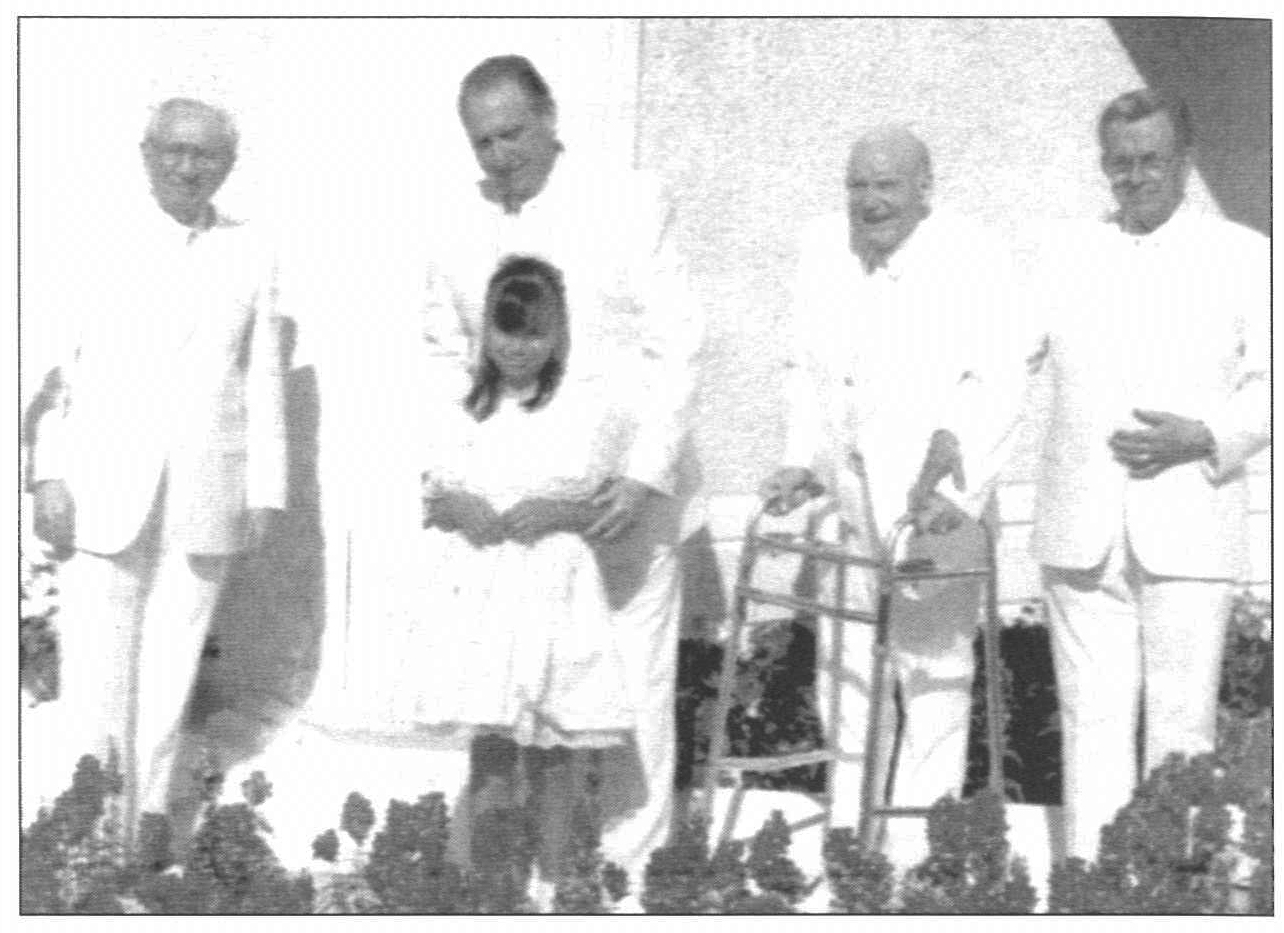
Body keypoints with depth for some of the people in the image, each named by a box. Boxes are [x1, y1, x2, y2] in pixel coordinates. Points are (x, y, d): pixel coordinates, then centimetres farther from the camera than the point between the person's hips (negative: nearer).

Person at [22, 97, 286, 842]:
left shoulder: (251, 257, 8)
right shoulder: (107, 247, 4)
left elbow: (264, 383, 7)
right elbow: (65, 368, 3)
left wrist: (266, 493, 3)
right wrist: (51, 477, -4)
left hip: (206, 500, 1)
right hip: (105, 495, -1)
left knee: (168, 682, 5)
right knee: (94, 684, -5)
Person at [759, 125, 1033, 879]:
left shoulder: (976, 261, -11)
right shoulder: (824, 249, 6)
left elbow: (998, 386, -17)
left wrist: (959, 485, -26)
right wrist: (803, 461, 5)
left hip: (935, 493, -5)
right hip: (848, 487, 5)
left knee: (934, 660, 0)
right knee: (846, 660, 11)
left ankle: (920, 831, 9)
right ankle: (849, 826, 23)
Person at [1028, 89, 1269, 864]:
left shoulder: (1245, 256, 6)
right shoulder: (1063, 251, 11)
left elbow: (1270, 385, 4)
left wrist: (1203, 436, -13)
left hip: (1188, 528, -2)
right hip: (1082, 532, 2)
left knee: (1182, 721, -2)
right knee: (1092, 716, 3)